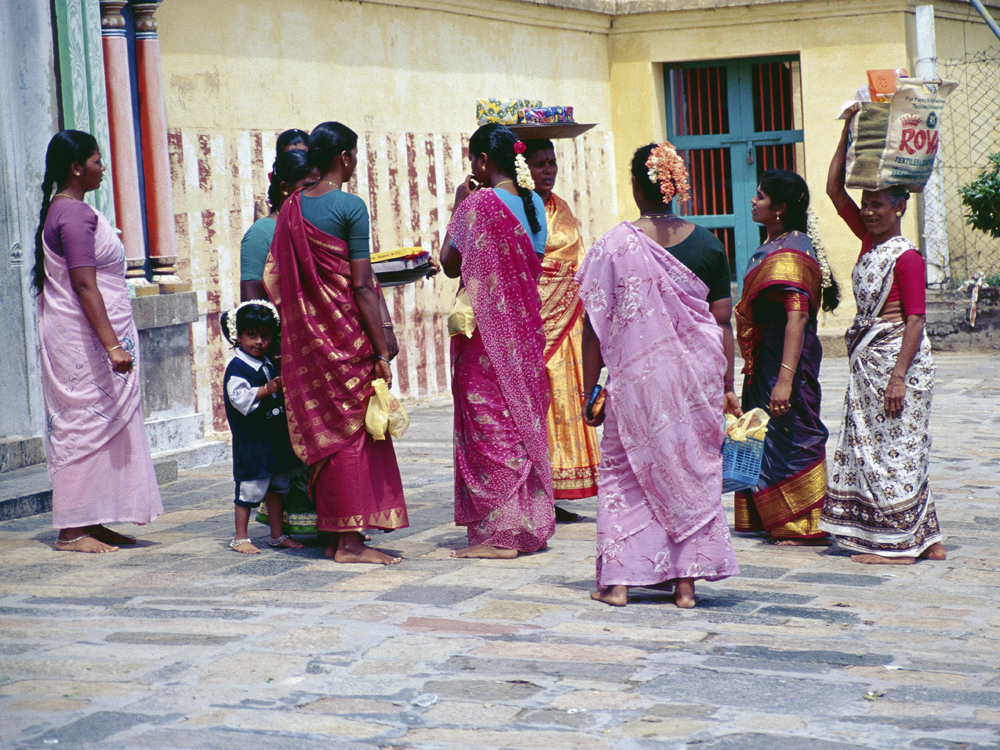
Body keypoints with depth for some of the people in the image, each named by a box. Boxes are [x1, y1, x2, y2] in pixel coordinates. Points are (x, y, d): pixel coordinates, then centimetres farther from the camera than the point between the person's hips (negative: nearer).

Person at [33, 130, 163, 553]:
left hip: (82, 339, 10)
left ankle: (90, 523, 14)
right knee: (86, 424, -7)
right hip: (83, 340, -10)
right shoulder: (75, 214, -16)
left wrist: (113, 341, 21)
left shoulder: (61, 210, 16)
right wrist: (112, 344, -26)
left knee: (100, 424, 11)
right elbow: (84, 284, -23)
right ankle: (72, 531, -4)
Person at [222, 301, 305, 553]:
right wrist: (266, 390, -32)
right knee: (250, 487, -5)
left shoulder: (268, 365, 13)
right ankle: (240, 537, 7)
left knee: (277, 484, 14)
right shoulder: (237, 368, -13)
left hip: (275, 436, 8)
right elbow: (240, 400, -25)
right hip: (251, 440, -8)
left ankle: (277, 535, 23)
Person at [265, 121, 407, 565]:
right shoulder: (350, 207, -12)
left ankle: (335, 535, 19)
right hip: (346, 334, -7)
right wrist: (382, 351, -13)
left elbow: (274, 279, 10)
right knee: (354, 428, -1)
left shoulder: (291, 208, 7)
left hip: (307, 338, 7)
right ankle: (350, 540, 0)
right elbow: (361, 286, -15)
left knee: (324, 430, 13)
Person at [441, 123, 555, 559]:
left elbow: (451, 264, -9)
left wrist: (457, 207, 0)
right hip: (525, 325, 7)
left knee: (488, 421, -2)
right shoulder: (533, 203, 7)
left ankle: (497, 532, -1)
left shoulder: (479, 203, -15)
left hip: (486, 327, -7)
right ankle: (530, 525, 19)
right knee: (524, 417, 13)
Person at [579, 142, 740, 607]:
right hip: (697, 379, 2)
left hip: (636, 378, -2)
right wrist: (727, 388, 10)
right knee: (692, 472, 12)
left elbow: (595, 328, -7)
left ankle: (618, 580, 9)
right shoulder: (707, 244, 0)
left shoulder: (614, 246, -8)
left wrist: (590, 393, 1)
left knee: (624, 473, 11)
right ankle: (685, 581, 12)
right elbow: (723, 322, 2)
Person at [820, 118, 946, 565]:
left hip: (898, 357, -9)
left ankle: (899, 544, 4)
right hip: (867, 357, 9)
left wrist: (898, 375, -22)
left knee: (894, 449, -4)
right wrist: (848, 132, 3)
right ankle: (925, 540, 16)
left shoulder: (907, 257, -13)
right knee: (870, 447, 9)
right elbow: (834, 189, 9)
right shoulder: (869, 242, 8)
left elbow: (915, 320, -17)